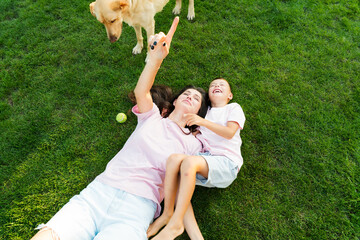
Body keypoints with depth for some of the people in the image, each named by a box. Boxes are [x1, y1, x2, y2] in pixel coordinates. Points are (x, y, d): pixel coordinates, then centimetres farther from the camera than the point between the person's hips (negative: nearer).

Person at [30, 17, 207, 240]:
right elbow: (141, 92, -8)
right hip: (96, 193, 2)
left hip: (135, 209, -1)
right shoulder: (152, 117, 13)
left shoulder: (192, 144, 10)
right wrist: (157, 57, -26)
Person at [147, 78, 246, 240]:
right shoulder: (204, 111, 27)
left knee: (189, 161, -35)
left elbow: (229, 132, -5)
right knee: (174, 158, -28)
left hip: (226, 161, -4)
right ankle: (167, 214, -18)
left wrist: (203, 122, -16)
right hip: (205, 158, 4)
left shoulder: (234, 108, 14)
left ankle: (175, 224, -28)